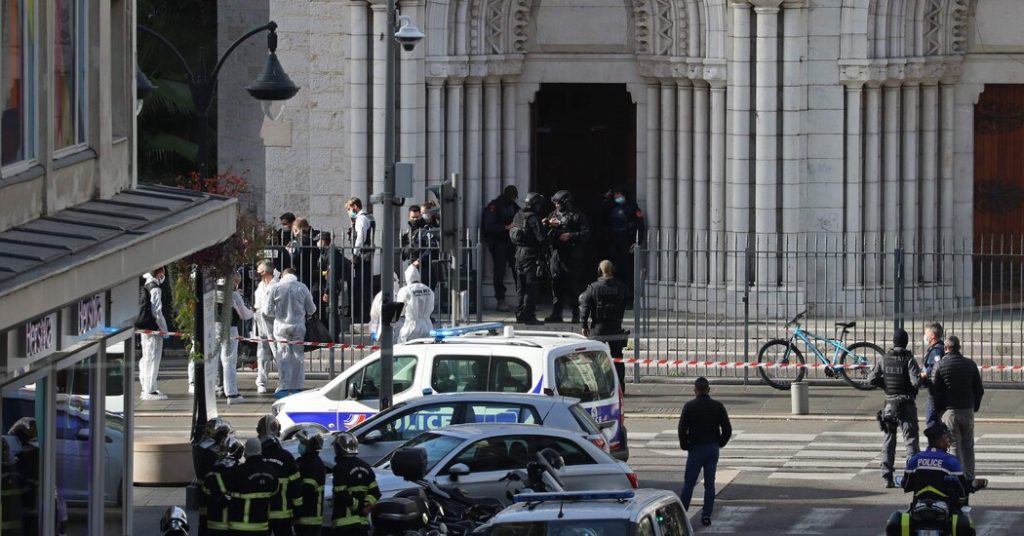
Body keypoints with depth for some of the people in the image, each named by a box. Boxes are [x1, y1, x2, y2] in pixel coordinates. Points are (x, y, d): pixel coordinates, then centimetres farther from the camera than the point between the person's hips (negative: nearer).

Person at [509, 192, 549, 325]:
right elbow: (540, 237, -16)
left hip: (519, 253, 8)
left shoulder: (518, 216, 10)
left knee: (521, 287, 14)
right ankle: (528, 316, -7)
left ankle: (520, 314, 18)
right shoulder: (532, 218, -15)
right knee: (531, 287, -5)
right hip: (531, 254, -8)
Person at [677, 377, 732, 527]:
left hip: (696, 449, -2)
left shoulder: (689, 406, -8)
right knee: (710, 483, 6)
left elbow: (682, 429, -11)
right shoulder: (718, 406, 0)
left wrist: (684, 445, 3)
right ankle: (707, 515, 4)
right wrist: (720, 444, 12)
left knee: (689, 482, 5)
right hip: (713, 449, 2)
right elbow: (727, 429, 0)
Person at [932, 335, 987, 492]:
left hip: (949, 410, -3)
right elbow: (979, 390, 6)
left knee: (955, 445, 1)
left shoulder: (941, 366, -7)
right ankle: (970, 480, 9)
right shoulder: (970, 365, 3)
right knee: (968, 446, 12)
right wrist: (975, 407, 17)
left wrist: (937, 411, 4)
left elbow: (936, 391, -6)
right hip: (968, 410, 3)